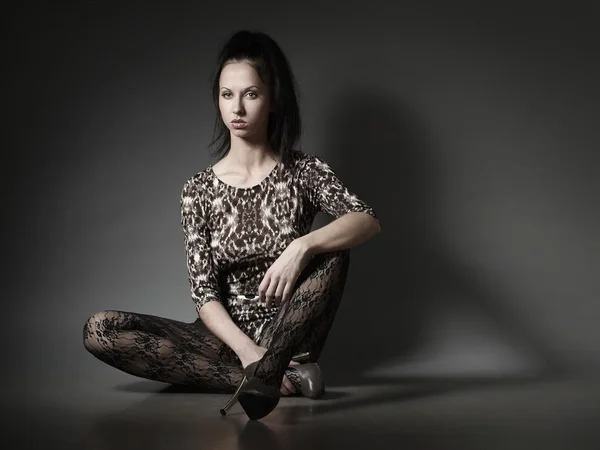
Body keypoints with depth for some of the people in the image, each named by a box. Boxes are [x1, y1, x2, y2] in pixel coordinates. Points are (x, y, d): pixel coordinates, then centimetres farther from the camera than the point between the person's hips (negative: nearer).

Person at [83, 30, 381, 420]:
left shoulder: (304, 171, 0)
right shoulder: (199, 190, 1)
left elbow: (369, 222, -17)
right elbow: (204, 292, -5)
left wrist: (302, 246, -34)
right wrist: (246, 349, -23)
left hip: (289, 336, -2)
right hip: (228, 338, 2)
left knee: (333, 252, -26)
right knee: (99, 330, -21)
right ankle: (283, 377, -28)